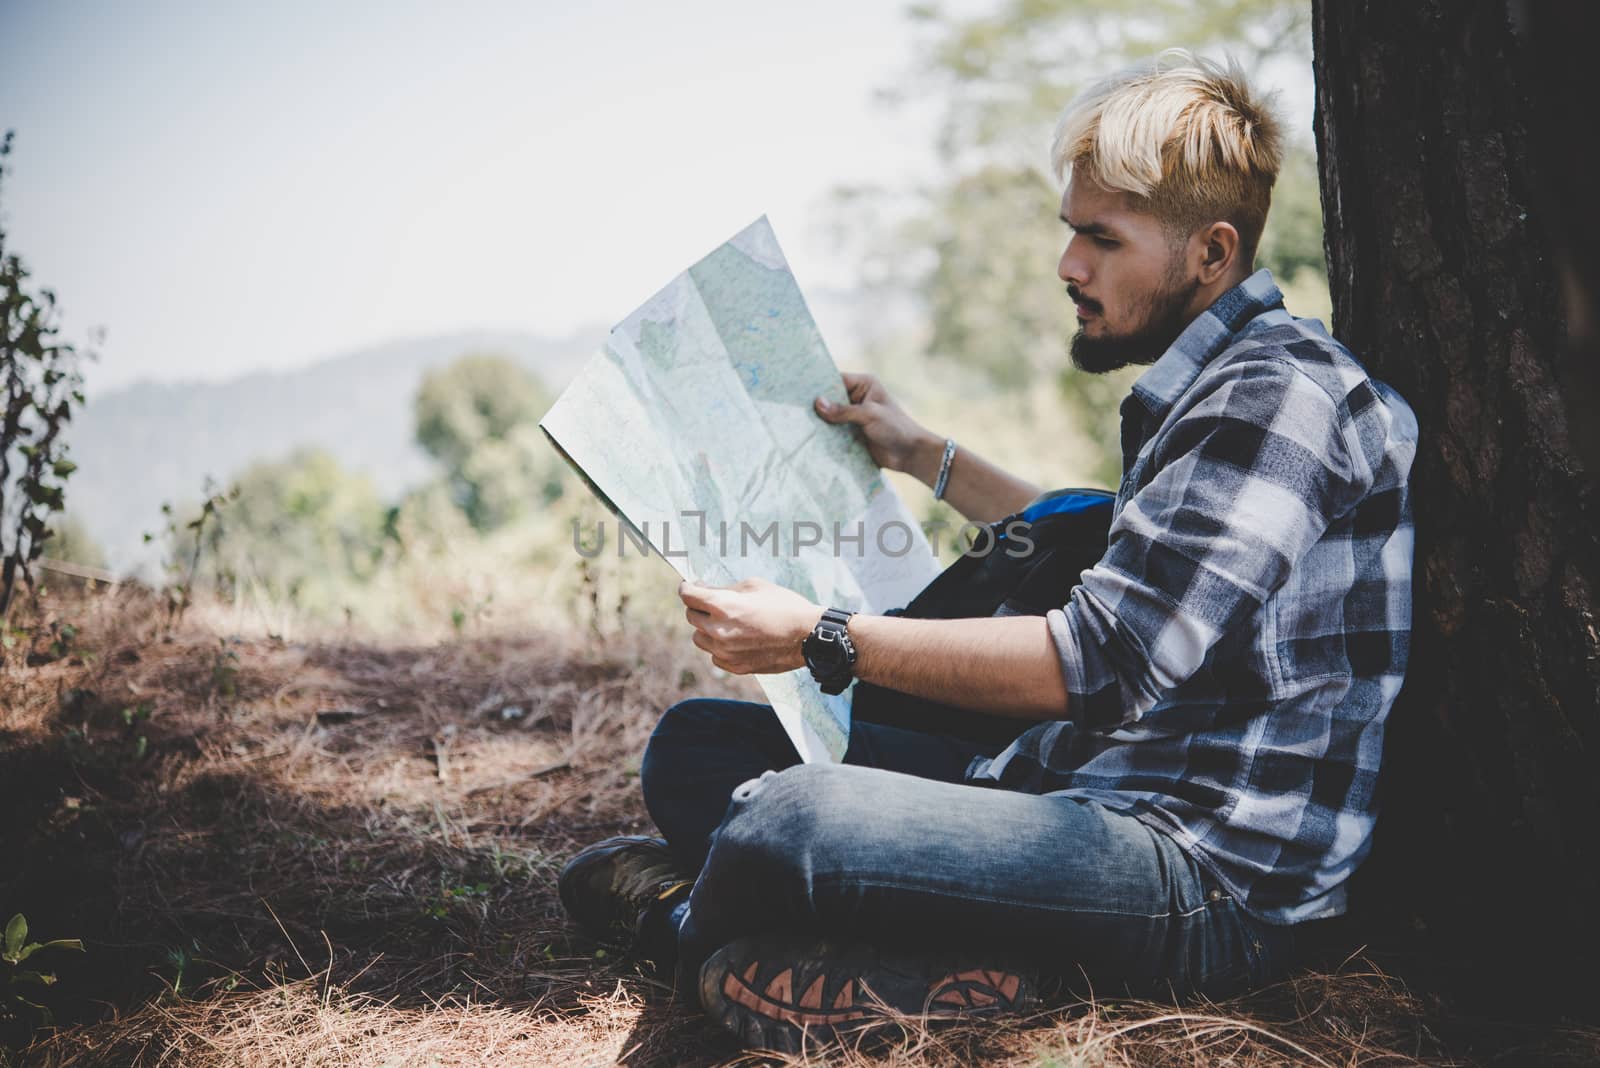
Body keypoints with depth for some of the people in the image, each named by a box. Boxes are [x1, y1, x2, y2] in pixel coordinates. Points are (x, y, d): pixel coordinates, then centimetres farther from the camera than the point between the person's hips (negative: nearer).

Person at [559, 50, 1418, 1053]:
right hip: (1082, 786, 10)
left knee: (792, 820, -33)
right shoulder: (1205, 388, 17)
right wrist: (926, 456, 33)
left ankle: (695, 925, 1)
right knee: (694, 745, 10)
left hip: (1211, 876, -10)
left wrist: (824, 639, -19)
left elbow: (1107, 660, -23)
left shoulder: (1278, 396, -15)